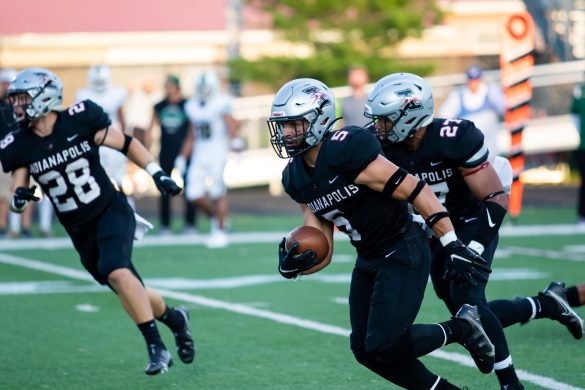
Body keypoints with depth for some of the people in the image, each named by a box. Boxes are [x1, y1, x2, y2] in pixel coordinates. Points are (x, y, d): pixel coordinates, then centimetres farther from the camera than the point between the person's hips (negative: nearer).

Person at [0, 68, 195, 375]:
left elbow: (125, 144, -2)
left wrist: (157, 174, -8)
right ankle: (173, 318, 36)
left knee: (116, 272, -28)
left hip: (111, 211, -4)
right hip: (80, 230, 4)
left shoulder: (80, 120, -13)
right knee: (129, 291, 8)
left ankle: (156, 346, -19)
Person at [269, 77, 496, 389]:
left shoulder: (345, 151, -23)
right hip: (368, 260, 9)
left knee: (383, 347, -14)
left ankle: (461, 328, 10)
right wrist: (294, 266, -17)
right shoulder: (296, 179, 2)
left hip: (403, 254, -8)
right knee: (365, 350, 7)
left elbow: (414, 190, -22)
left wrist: (453, 245, -22)